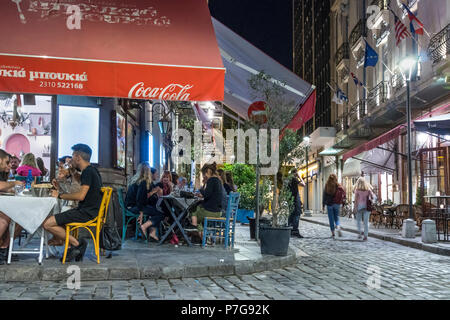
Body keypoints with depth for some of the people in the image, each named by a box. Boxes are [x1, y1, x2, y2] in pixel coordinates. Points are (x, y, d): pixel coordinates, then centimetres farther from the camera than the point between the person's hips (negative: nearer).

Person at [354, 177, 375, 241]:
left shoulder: (357, 189, -4)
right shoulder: (368, 189, 2)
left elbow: (356, 199, -8)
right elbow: (372, 197, 2)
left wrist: (355, 207, -5)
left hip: (359, 206, -2)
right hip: (367, 206, 2)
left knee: (358, 220, 15)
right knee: (366, 222, 4)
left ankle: (359, 232, 1)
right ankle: (365, 236, 2)